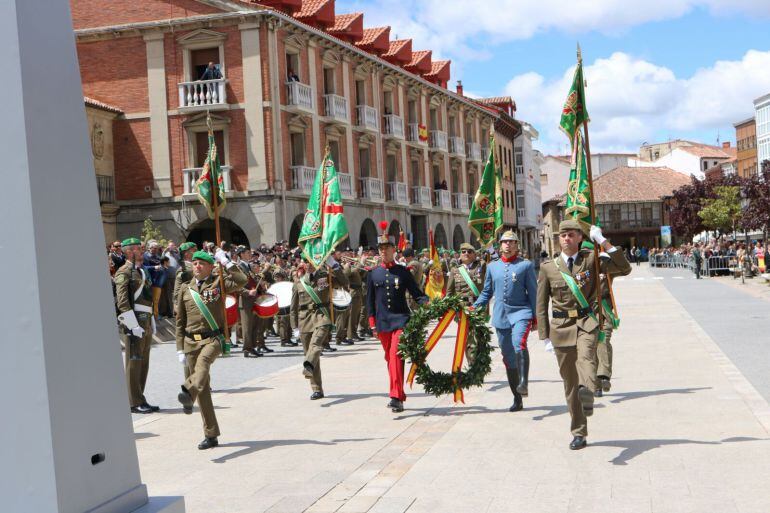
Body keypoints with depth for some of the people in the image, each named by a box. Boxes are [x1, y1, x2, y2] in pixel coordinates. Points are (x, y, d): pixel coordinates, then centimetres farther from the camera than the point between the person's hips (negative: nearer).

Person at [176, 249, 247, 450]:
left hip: (213, 338, -4)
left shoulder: (218, 282, 3)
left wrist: (225, 262, -12)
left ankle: (188, 393, -64)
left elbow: (242, 281, -17)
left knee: (203, 361, -38)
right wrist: (180, 349, 8)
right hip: (191, 341, 4)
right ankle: (211, 435, 8)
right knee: (203, 390, 3)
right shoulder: (185, 289, 13)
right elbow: (180, 321, 15)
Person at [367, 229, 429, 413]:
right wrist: (373, 324, 7)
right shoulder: (373, 274, 8)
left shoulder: (403, 272, 2)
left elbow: (417, 293, 3)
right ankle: (399, 396, 20)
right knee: (389, 358, 10)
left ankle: (396, 397, -19)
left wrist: (427, 303, -17)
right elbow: (370, 300, 11)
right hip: (383, 322, 4)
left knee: (396, 356, -16)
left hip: (401, 320, -4)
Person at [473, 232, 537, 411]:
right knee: (508, 358, 7)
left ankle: (523, 382, -38)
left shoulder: (526, 265, 2)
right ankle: (517, 399, 16)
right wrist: (473, 308, 6)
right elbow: (487, 292, 18)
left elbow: (533, 292, 2)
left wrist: (536, 317, -2)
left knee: (519, 344, -33)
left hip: (520, 312, -4)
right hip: (500, 316, 4)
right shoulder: (492, 266, 12)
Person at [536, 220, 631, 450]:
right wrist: (545, 337, 2)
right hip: (561, 326, 1)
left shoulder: (591, 259, 5)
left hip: (587, 321, -1)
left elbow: (624, 268, -6)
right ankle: (578, 433, 12)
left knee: (585, 356, -34)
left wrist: (603, 241, -8)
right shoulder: (548, 267, 7)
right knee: (570, 383, 3)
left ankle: (587, 393, -60)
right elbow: (541, 306, 9)